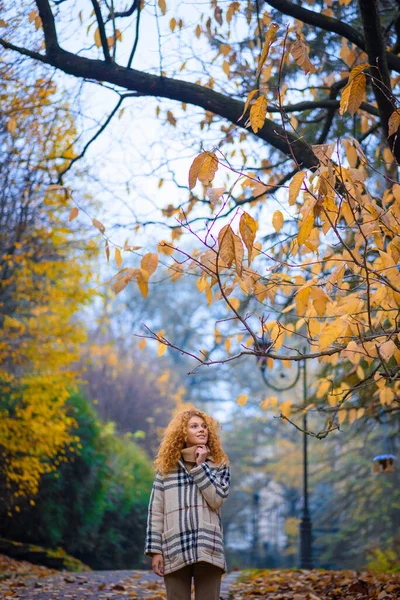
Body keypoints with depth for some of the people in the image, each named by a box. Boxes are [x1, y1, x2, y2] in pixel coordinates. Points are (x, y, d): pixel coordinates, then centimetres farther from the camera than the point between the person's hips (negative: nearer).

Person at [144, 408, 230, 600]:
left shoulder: (219, 464, 10)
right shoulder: (166, 467, 8)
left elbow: (217, 499, -7)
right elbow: (155, 511, 6)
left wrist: (201, 466, -6)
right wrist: (155, 550, -1)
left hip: (208, 549, 0)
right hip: (175, 551, 0)